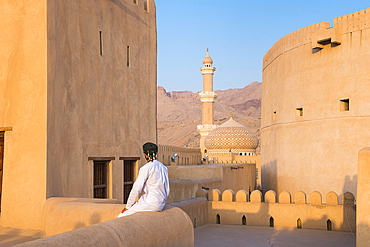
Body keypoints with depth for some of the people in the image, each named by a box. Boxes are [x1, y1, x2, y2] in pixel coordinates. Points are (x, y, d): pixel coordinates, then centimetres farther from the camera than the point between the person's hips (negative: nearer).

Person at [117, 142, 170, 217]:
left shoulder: (146, 168, -13)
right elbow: (167, 191, 15)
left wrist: (128, 207, -3)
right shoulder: (164, 168, 10)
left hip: (149, 204, -9)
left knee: (121, 217, 0)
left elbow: (136, 189, -13)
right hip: (161, 205, 9)